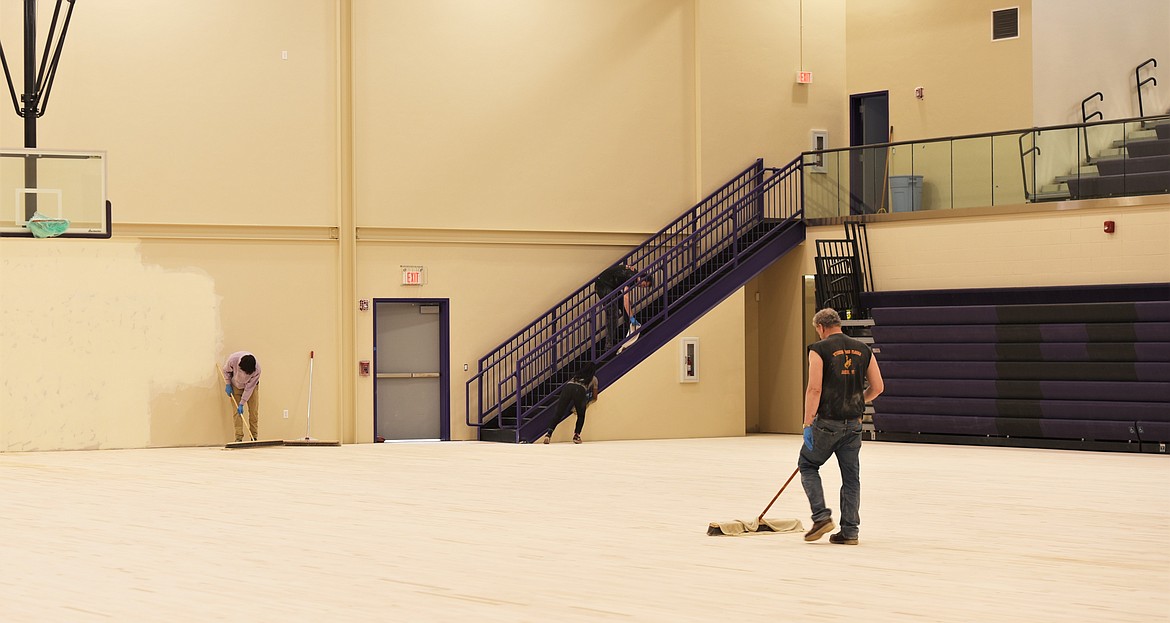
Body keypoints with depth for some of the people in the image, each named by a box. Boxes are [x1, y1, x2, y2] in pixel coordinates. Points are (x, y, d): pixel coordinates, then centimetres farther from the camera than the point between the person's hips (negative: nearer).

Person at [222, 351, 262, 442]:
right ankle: (238, 437, -9)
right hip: (236, 385, 1)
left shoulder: (257, 369, -35)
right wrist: (227, 384, -10)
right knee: (237, 411, -8)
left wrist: (242, 404, -24)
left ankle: (254, 437, 1)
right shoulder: (233, 359, -35)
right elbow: (226, 370, -9)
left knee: (254, 411, -6)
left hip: (251, 385, -1)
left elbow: (249, 387, -27)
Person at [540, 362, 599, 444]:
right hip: (580, 390, -3)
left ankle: (549, 433, -25)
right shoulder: (593, 378, 30)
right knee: (581, 415, 17)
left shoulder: (577, 375, 40)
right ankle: (576, 435, 0)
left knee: (558, 413, -6)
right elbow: (595, 397, 37)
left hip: (567, 387, 3)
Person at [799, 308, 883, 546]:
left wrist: (807, 424, -13)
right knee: (851, 477, 9)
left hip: (827, 421, -5)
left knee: (807, 465, 13)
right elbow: (877, 387, 9)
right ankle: (849, 531, 9)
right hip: (853, 423, 5)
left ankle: (822, 517, 1)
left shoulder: (819, 350, -7)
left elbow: (814, 388, -14)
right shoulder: (863, 350, 9)